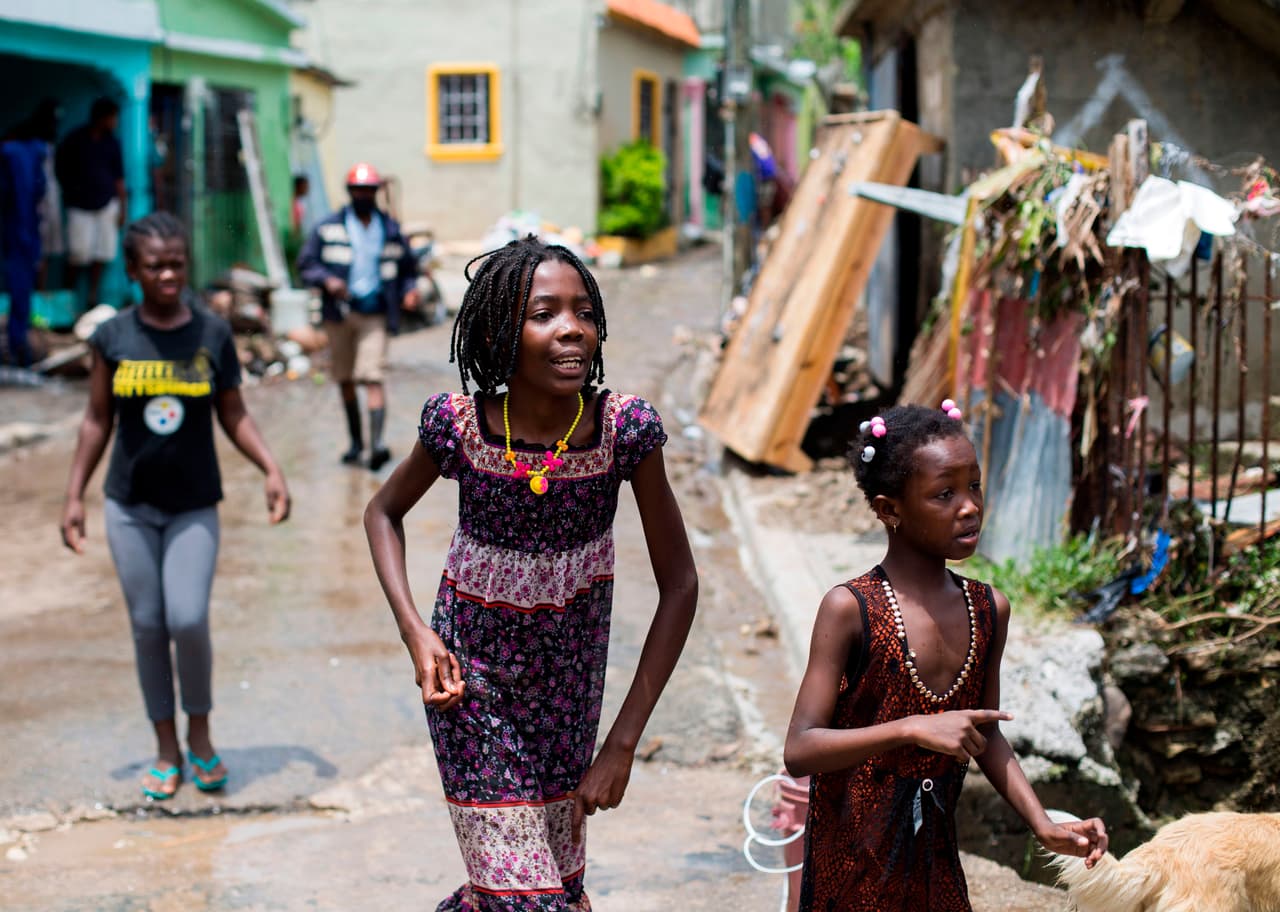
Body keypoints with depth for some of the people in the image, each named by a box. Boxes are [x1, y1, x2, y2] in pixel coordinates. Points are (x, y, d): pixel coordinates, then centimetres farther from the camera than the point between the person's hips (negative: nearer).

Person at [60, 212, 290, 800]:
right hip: (129, 505, 1)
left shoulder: (212, 334, -3)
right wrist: (74, 496, 3)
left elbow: (233, 416, 3)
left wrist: (271, 470, -9)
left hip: (194, 506, -1)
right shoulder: (112, 338, -2)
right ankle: (165, 747, 20)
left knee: (188, 619, -11)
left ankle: (199, 734, 12)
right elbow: (97, 422, 5)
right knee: (147, 625, 5)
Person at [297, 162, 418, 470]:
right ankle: (356, 440, 24)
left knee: (373, 378, -16)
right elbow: (306, 263, 3)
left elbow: (407, 268, 18)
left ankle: (377, 443, -25)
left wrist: (409, 290, -2)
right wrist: (327, 280, -16)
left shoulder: (390, 230, 9)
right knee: (345, 379, 10)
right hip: (340, 313, 1)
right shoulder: (328, 228, 4)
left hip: (375, 316, -1)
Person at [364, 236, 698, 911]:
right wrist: (414, 631, -12)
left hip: (568, 679, 2)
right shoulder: (459, 424, -18)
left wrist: (623, 743, -12)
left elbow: (679, 584, -11)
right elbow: (385, 512, 3)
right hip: (470, 678, -2)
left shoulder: (625, 429, -18)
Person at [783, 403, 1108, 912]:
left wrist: (1044, 826, 2)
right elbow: (799, 750, -20)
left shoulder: (989, 610, 1)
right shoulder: (850, 608, -16)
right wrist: (913, 730, -28)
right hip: (853, 849, -5)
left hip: (934, 851, 5)